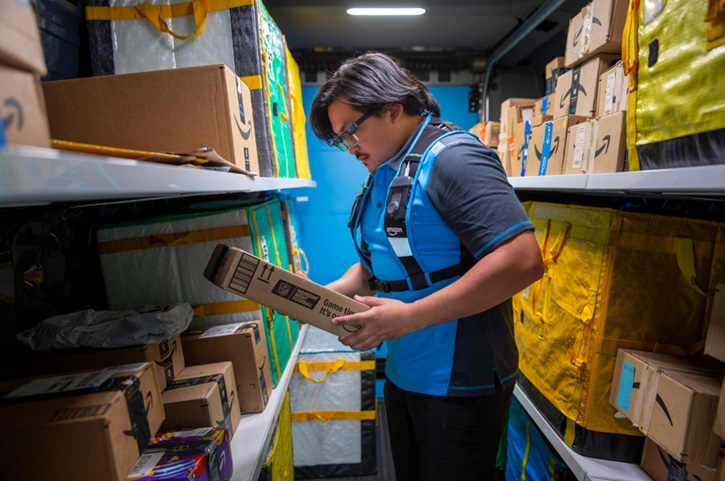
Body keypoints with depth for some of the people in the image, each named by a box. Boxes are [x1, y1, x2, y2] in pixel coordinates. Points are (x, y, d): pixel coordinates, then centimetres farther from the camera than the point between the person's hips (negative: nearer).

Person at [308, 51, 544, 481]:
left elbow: (523, 260, -27)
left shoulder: (451, 156, -18)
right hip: (403, 373, 8)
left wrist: (410, 317, -26)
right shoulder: (386, 172, 9)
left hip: (459, 383, -8)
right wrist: (331, 293, -2)